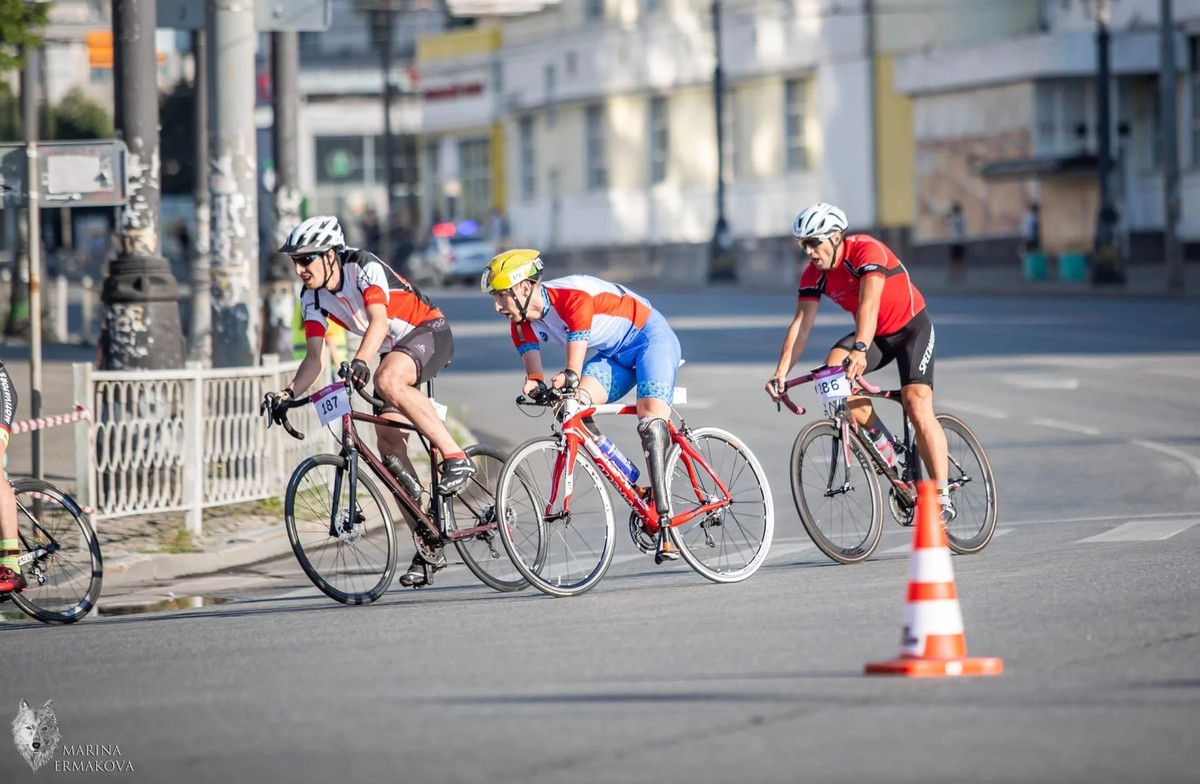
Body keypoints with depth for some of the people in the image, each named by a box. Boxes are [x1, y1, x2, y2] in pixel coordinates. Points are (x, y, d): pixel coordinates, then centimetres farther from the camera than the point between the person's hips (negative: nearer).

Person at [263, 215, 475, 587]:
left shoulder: (364, 267, -24)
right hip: (394, 350, 8)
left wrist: (360, 360, -56)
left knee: (387, 380, -39)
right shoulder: (312, 298, -4)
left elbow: (379, 320, -40)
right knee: (389, 445, -4)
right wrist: (288, 393, -22)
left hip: (430, 332, -8)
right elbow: (315, 357, -5)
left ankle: (456, 457, -29)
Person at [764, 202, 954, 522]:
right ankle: (882, 444, -6)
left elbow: (869, 303, -41)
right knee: (833, 370, -23)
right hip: (874, 335, 5)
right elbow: (801, 324, -16)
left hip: (911, 327, -5)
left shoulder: (866, 250, -28)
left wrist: (860, 350, -56)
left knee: (917, 405, -19)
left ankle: (943, 498, -17)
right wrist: (781, 373, -29)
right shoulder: (814, 275, -10)